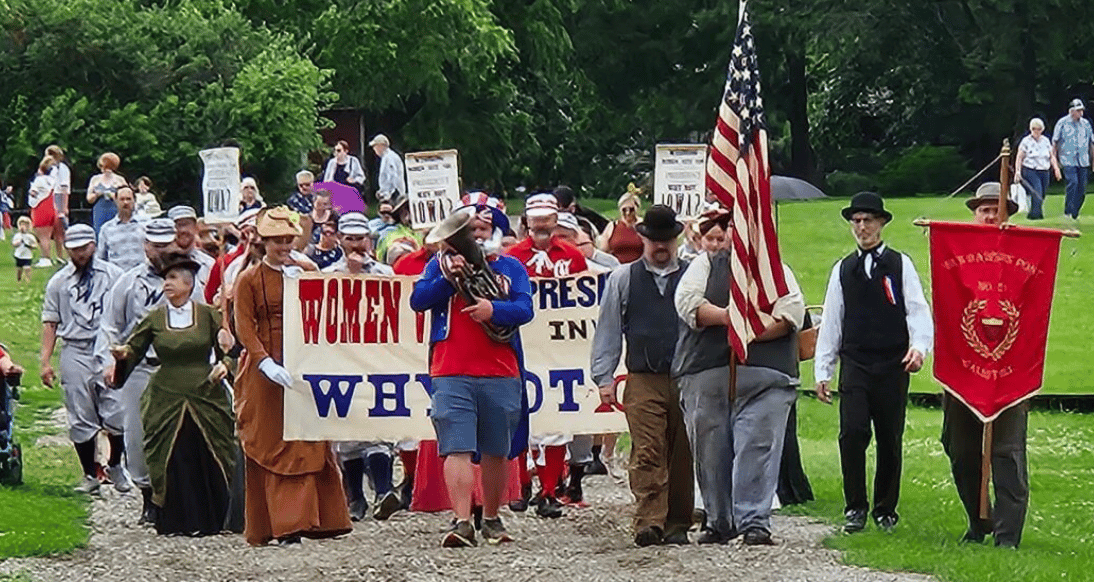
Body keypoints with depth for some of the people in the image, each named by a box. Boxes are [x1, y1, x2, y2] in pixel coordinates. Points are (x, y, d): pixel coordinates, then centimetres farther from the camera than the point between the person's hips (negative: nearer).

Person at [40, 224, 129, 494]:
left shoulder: (113, 275, 6)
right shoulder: (58, 282, 10)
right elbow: (50, 322, 9)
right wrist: (45, 361, 2)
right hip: (75, 353, 1)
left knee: (117, 414, -7)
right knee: (81, 419, 2)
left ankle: (115, 466, 16)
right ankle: (90, 474, 13)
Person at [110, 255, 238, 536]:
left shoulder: (208, 315, 2)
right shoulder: (154, 319, 5)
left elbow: (227, 350, 5)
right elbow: (134, 349, 5)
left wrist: (224, 366, -15)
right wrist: (122, 355, -16)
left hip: (205, 396, -1)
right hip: (166, 399, 1)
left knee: (209, 460, 0)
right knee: (170, 462, -1)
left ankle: (209, 521, 12)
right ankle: (173, 521, 8)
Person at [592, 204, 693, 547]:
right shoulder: (623, 279, 12)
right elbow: (608, 331, 14)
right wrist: (603, 378, 8)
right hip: (643, 380, 0)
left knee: (682, 455, 3)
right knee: (648, 454, -11)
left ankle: (678, 525, 11)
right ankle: (649, 523, -16)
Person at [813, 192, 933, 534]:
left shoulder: (900, 265, 5)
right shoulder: (843, 270, 13)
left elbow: (917, 310, 0)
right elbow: (831, 322, 15)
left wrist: (919, 347, -18)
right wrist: (822, 371, 11)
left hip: (893, 365, -1)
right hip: (855, 365, 1)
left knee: (890, 439, 4)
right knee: (852, 433, -13)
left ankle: (886, 509, 16)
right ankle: (855, 508, -4)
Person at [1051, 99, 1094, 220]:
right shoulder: (1062, 123, 0)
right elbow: (1055, 143, 4)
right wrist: (1055, 160, 1)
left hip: (1083, 161, 4)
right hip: (1068, 160, -4)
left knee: (1082, 187, 1)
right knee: (1073, 182, -21)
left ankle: (1075, 214, 14)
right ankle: (1067, 212, -16)